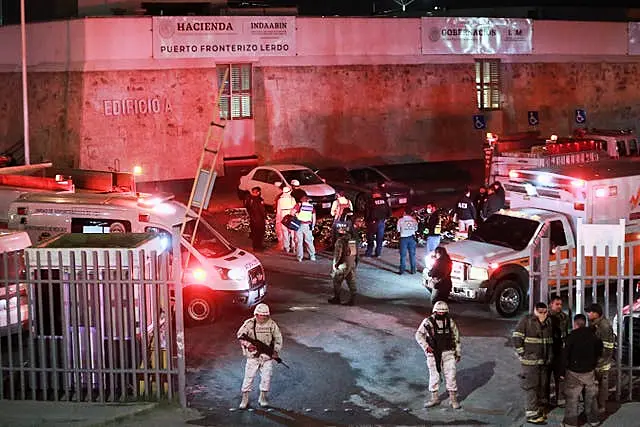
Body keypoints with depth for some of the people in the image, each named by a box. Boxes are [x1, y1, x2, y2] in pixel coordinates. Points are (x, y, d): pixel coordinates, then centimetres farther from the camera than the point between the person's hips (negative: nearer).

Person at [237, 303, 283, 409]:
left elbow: (278, 338, 8)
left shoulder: (272, 324, 1)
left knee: (266, 377, 0)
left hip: (267, 356, 1)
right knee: (249, 377, -2)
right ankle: (245, 399, 8)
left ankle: (263, 398, 17)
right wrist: (248, 344, -23)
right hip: (253, 356, -1)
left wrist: (276, 351, -4)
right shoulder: (249, 323, -4)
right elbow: (240, 334, -8)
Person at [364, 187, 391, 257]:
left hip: (373, 222, -4)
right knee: (380, 238, 10)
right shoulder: (384, 201, 3)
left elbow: (367, 212, -9)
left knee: (370, 238, 5)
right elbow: (389, 211, 8)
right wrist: (385, 218, 20)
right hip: (382, 221, 4)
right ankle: (378, 252, 11)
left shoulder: (370, 201, -10)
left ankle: (368, 252, 4)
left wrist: (366, 220, 3)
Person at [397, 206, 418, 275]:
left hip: (403, 238, -2)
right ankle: (413, 270, 10)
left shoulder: (400, 220, -7)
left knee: (403, 255, 3)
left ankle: (402, 270, 3)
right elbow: (416, 229, 8)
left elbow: (398, 230, -1)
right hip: (412, 238, 2)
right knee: (412, 254, 9)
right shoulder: (414, 220, 0)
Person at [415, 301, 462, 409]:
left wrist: (458, 353, 12)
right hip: (433, 353, -1)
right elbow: (418, 335, 1)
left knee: (450, 375, -1)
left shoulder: (450, 322, 1)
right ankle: (434, 398, 21)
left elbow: (456, 337, 11)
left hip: (448, 353, 1)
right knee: (434, 375, 8)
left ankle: (453, 399, 9)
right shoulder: (428, 322, -7)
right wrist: (426, 347, -10)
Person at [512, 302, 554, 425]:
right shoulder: (526, 320, -11)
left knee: (542, 386, 16)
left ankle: (540, 409, 30)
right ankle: (532, 414, -1)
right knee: (531, 386, -5)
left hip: (544, 361, 7)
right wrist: (523, 354, -12)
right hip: (530, 360, -7)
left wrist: (549, 356, 16)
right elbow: (517, 338, -12)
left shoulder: (548, 322, 8)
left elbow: (551, 340, 21)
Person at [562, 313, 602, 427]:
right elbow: (599, 352, 12)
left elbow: (566, 354, -11)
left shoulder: (572, 335, -12)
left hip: (574, 371, -4)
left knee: (572, 397, 2)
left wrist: (565, 367, -3)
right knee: (590, 396, 15)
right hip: (590, 371, 4)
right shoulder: (593, 334, 1)